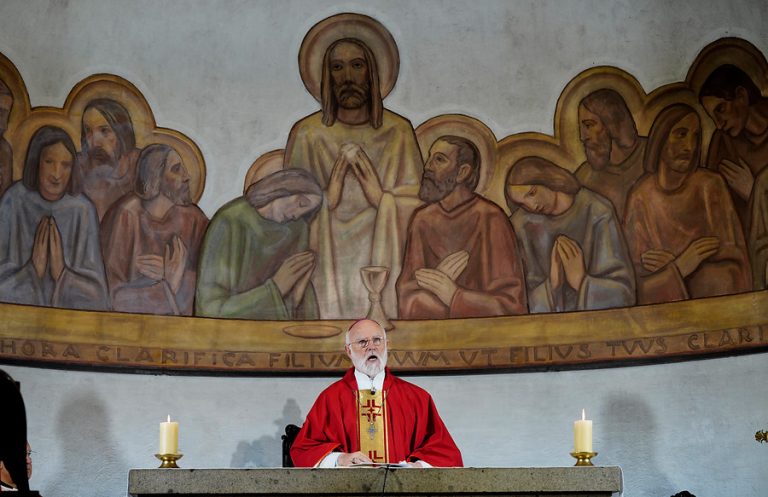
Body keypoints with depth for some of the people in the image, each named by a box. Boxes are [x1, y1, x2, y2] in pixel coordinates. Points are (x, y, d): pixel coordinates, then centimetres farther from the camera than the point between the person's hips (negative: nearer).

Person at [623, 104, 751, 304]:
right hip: (663, 299, -1)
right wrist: (680, 264, -19)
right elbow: (640, 268, -2)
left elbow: (733, 252, -3)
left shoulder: (710, 185, -3)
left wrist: (670, 261, -11)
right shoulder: (641, 197, -3)